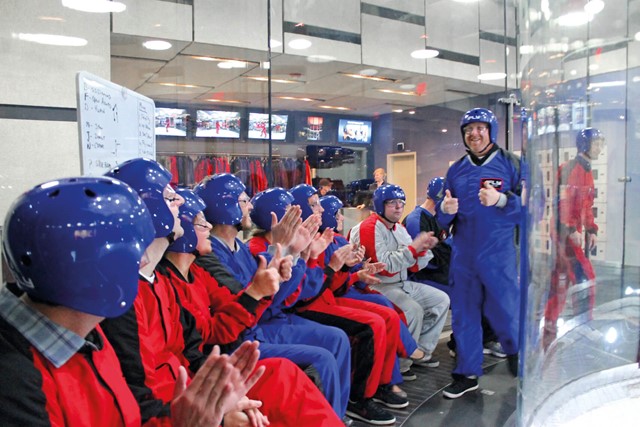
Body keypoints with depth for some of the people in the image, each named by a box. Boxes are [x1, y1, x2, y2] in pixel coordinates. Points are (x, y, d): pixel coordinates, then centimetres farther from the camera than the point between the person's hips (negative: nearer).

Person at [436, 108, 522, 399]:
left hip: (499, 256, -4)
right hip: (463, 256, 4)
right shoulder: (456, 171, 11)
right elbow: (443, 221, 11)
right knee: (464, 315, 10)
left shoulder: (511, 164, -2)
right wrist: (445, 209, -10)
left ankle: (517, 354, 35)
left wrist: (501, 200, -26)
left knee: (505, 312, 3)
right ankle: (467, 374, 25)